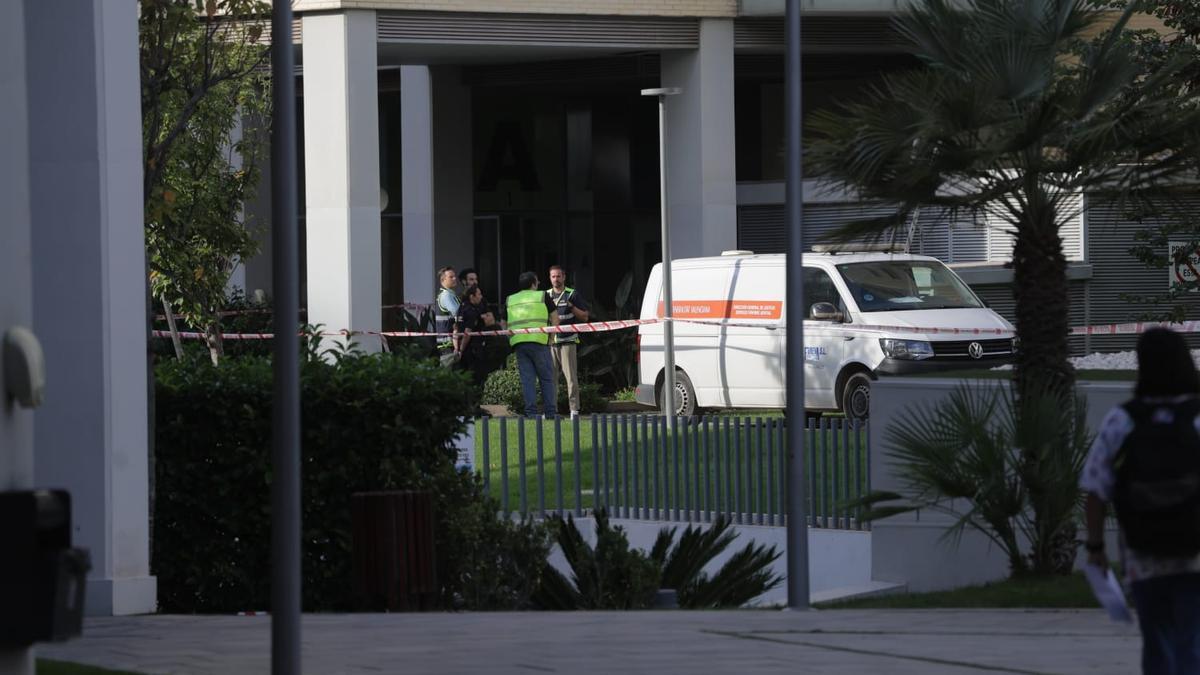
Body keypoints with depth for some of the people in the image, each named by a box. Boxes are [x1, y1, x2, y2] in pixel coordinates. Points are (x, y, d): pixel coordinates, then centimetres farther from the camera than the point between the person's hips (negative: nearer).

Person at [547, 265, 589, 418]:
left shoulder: (572, 295, 5)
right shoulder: (546, 295, 16)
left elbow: (585, 317, 4)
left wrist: (572, 307, -10)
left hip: (568, 341, -4)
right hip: (550, 342, 4)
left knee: (571, 377, -7)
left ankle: (574, 409, -6)